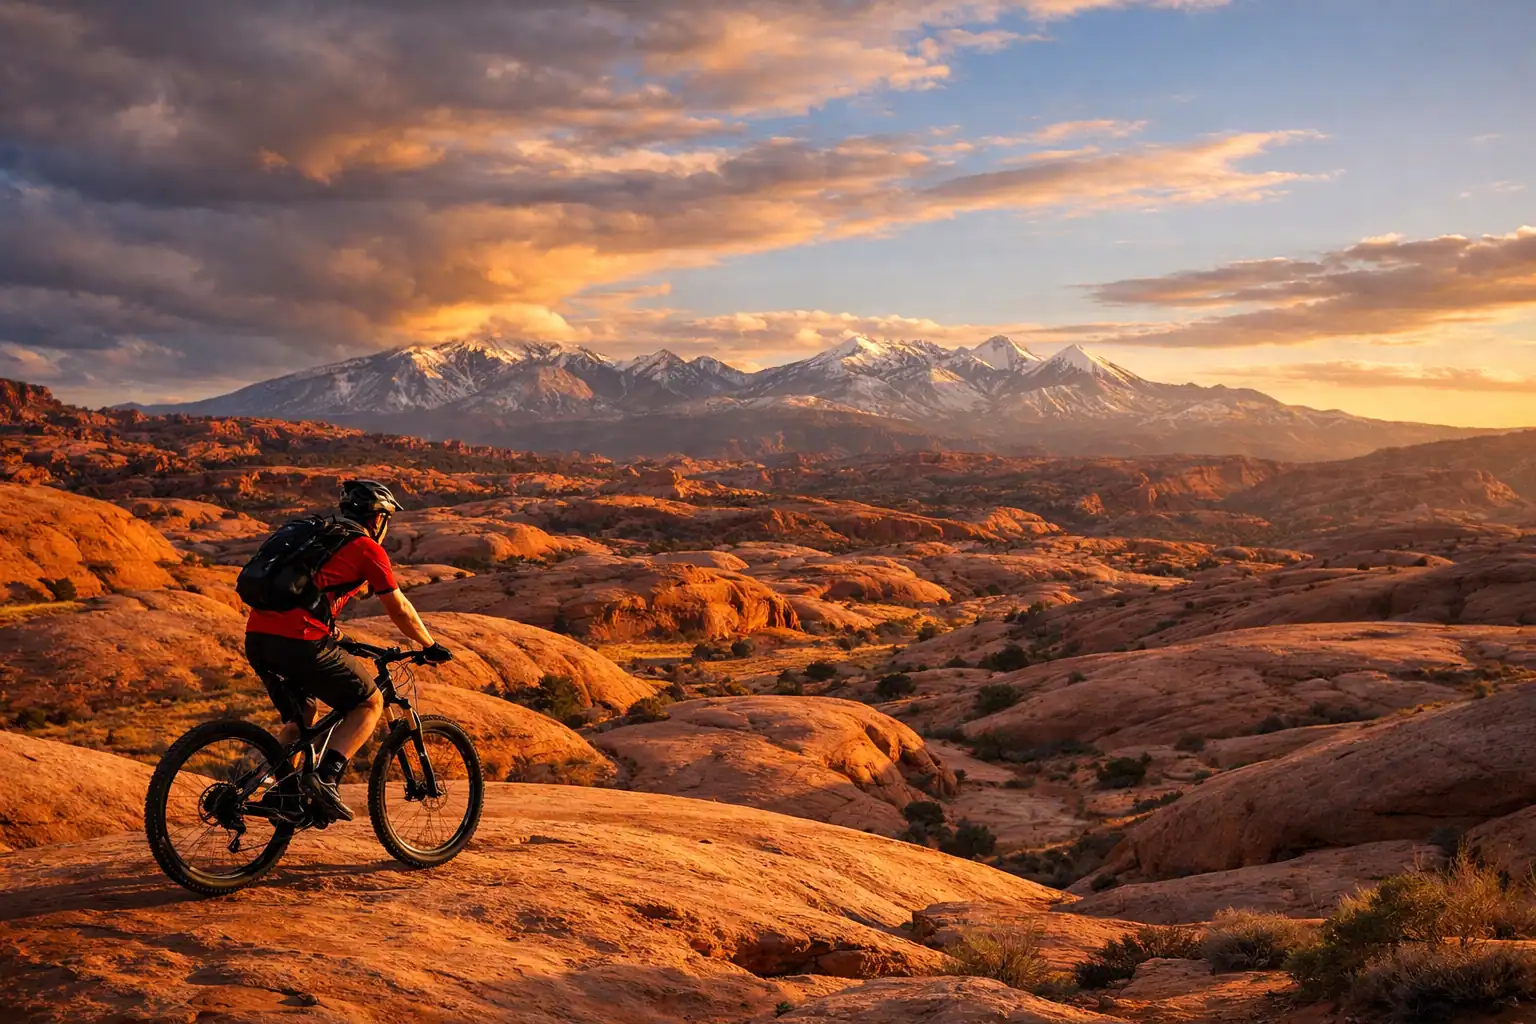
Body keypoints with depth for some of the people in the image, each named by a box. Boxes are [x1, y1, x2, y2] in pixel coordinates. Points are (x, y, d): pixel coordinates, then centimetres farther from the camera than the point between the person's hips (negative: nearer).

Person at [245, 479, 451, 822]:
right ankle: (324, 778, -7)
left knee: (300, 714, 28)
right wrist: (430, 646, 22)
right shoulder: (368, 549, 5)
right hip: (300, 642, -8)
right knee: (370, 703, 8)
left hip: (257, 637, 8)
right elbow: (399, 609, 8)